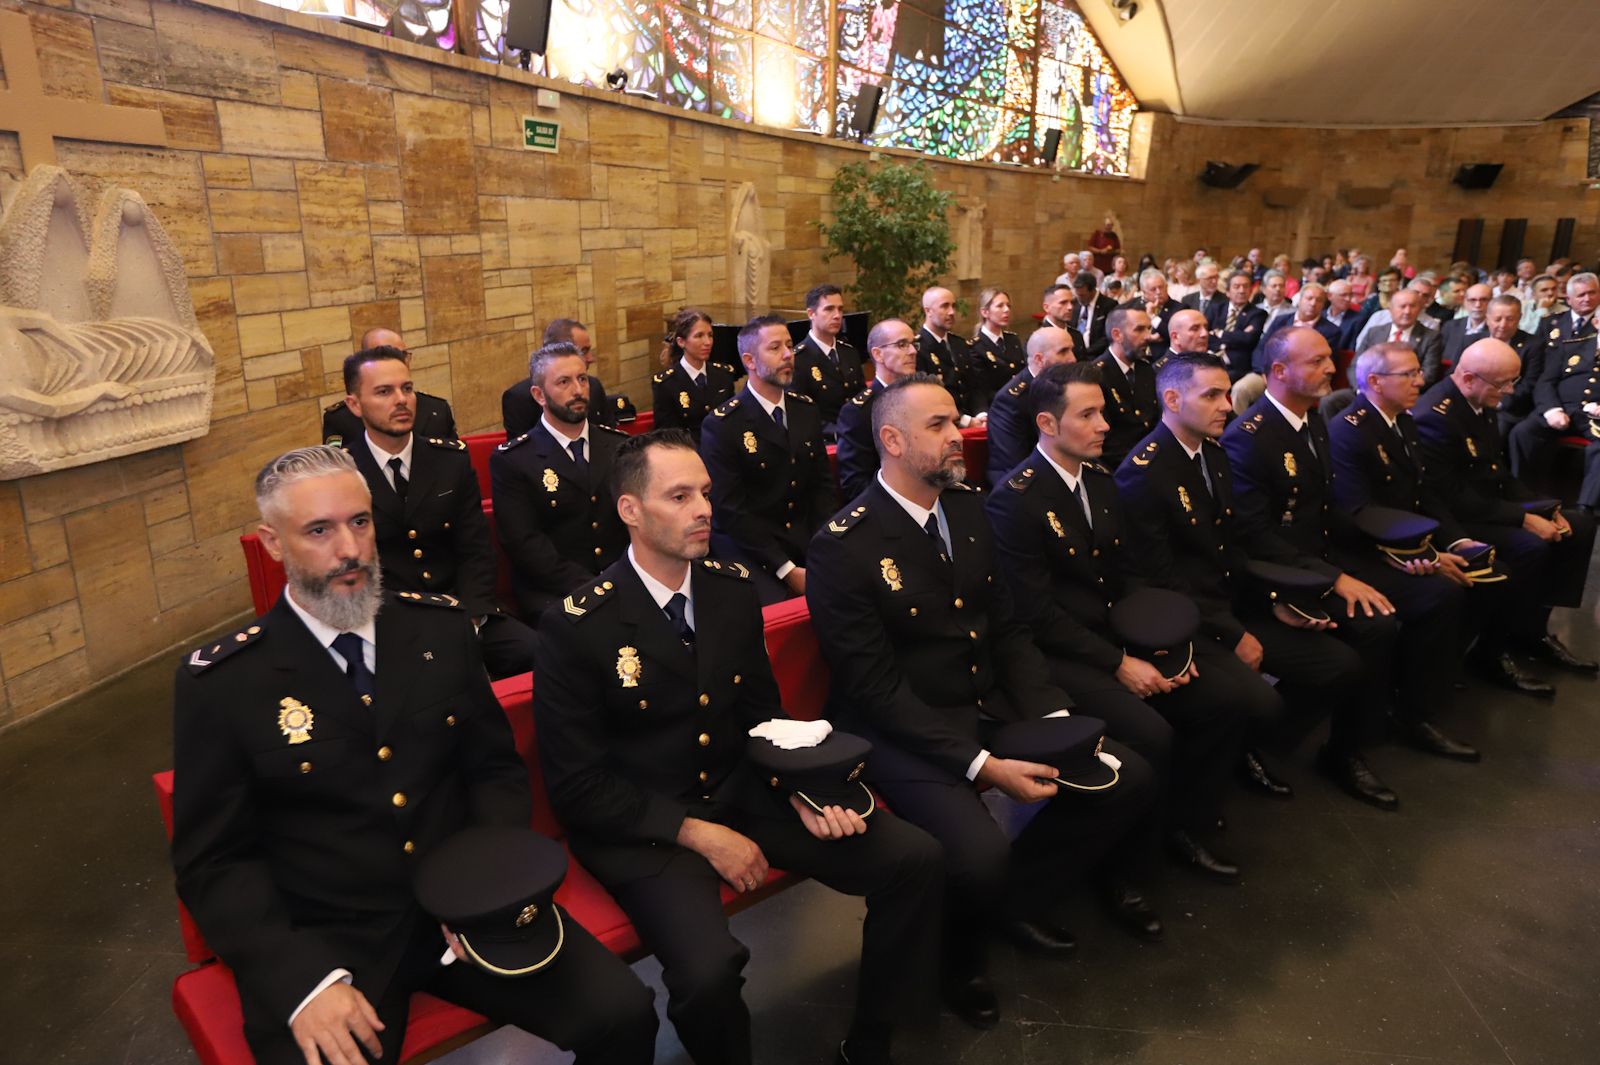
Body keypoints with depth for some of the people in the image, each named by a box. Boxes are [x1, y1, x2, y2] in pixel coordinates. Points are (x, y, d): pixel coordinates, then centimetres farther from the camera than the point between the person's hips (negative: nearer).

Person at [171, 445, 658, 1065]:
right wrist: (303, 979, -17)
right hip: (321, 940, -1)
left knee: (623, 1012, -13)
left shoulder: (440, 627, 3)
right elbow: (214, 861, -3)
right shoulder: (220, 683, -5)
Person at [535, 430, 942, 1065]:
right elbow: (576, 785, -12)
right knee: (710, 969, -32)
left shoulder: (734, 589, 0)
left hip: (742, 788, 5)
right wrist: (697, 834, -18)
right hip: (642, 823, -5)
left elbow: (761, 713, 10)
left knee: (915, 859, -8)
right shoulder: (577, 626, -15)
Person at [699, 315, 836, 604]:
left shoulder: (806, 410, 8)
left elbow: (822, 482, 10)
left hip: (806, 545, 5)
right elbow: (730, 509, -13)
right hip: (750, 552, -5)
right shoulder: (722, 425, -11)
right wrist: (787, 570, -18)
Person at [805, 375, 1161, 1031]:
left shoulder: (967, 508, 4)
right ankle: (957, 953, 8)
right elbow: (876, 688, -19)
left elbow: (1005, 629, 9)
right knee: (979, 858, -29)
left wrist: (1055, 717, -6)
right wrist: (982, 765, -24)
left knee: (1129, 781, -1)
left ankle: (1017, 897, 19)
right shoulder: (844, 546, -18)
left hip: (991, 706, 7)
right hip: (902, 730, -7)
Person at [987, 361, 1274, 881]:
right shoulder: (1015, 499, -15)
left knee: (1249, 696, -7)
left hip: (1122, 634, 8)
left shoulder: (1099, 478, 9)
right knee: (1152, 737, -28)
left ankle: (1185, 824, 12)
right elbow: (1037, 614, -18)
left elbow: (1125, 574, 13)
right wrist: (1119, 663, -18)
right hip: (1060, 653, -7)